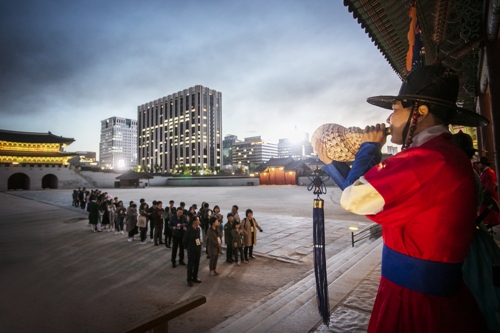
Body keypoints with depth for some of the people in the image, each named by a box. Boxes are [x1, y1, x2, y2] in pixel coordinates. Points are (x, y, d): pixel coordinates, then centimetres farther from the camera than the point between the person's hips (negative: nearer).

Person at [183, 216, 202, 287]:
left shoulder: (198, 229, -1)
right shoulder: (189, 230, -19)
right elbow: (184, 241, -9)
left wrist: (199, 243, 8)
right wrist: (188, 247, 0)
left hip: (198, 249, 6)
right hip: (191, 250, -6)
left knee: (196, 265, 15)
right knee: (190, 265, 6)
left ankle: (195, 278, 31)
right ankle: (189, 280, 20)